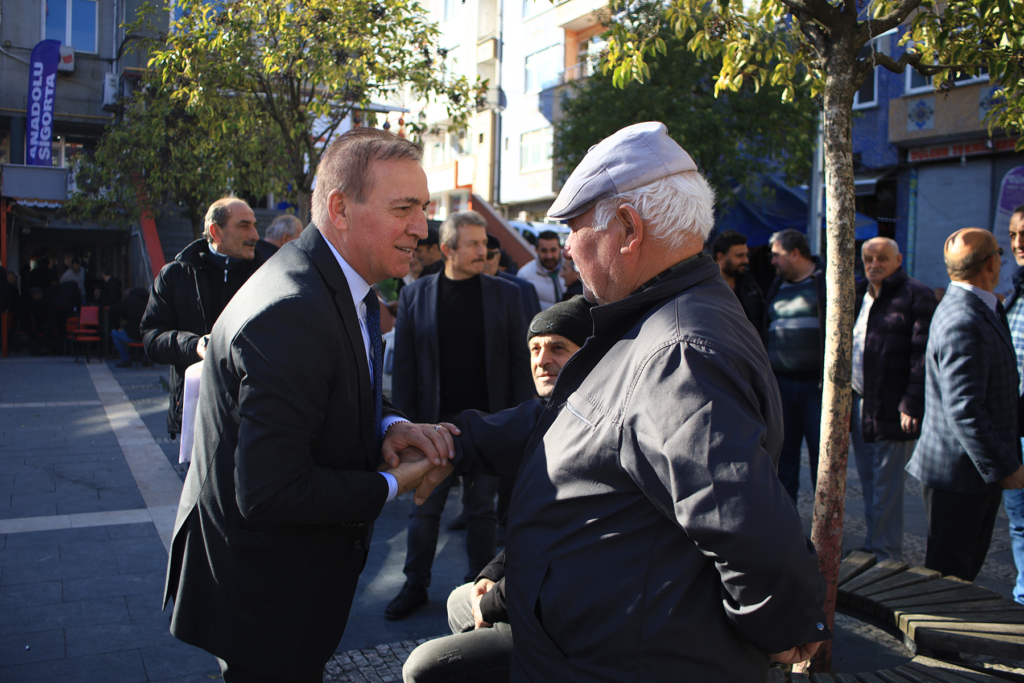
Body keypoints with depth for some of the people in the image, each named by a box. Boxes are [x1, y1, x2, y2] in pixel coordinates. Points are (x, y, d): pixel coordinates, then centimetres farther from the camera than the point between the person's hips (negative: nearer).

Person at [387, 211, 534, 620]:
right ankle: (415, 587, 24)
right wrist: (406, 421, -5)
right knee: (424, 509, 9)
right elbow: (404, 365, 1)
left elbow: (520, 361, 1)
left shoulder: (505, 295, 2)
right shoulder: (414, 295, 1)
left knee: (481, 509, 11)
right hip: (433, 421, 0)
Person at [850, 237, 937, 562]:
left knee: (886, 487, -1)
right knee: (869, 484, 16)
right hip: (858, 405, 7)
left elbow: (923, 355, -14)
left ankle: (886, 557, 10)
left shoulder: (916, 295, -8)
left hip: (892, 410, -7)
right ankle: (872, 548, 28)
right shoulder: (858, 296, 15)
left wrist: (911, 405, -20)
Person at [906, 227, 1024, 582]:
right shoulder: (964, 323, -24)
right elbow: (964, 410, -28)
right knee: (949, 571, 2)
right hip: (959, 472, -11)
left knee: (969, 564, 20)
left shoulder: (982, 310, 11)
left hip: (979, 469, 11)